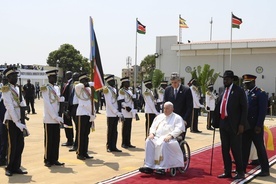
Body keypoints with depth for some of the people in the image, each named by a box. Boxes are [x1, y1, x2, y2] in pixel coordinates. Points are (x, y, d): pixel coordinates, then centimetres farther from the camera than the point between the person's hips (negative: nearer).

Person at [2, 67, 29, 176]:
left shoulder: (18, 89, 13)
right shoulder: (6, 90, -8)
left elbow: (23, 104, 11)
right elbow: (10, 108, -15)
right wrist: (17, 122, -20)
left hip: (19, 120, 6)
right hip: (11, 121, -6)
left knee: (20, 145, 8)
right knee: (12, 145, -2)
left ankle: (16, 167, 18)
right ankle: (9, 168, 11)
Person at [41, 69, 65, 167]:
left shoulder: (57, 88, 13)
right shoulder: (45, 88, -7)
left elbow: (59, 102, 12)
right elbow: (48, 105, -13)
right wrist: (56, 117, -17)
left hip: (56, 119, 6)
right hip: (49, 119, -6)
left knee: (56, 140, 8)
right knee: (49, 140, 1)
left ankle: (54, 159, 16)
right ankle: (47, 160, 10)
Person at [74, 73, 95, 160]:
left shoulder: (89, 89, 16)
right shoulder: (79, 89, -5)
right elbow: (77, 86, -32)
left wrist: (93, 113, 11)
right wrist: (87, 84, -30)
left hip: (89, 114, 7)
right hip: (82, 114, -7)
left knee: (86, 134, 10)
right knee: (81, 134, -3)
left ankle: (85, 153, 16)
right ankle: (79, 153, 2)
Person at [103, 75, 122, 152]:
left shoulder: (114, 89, 15)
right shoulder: (107, 90, -9)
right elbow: (109, 103, -16)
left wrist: (119, 112, 8)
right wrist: (117, 112, -20)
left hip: (116, 113, 7)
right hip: (111, 114, -7)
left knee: (115, 131, 8)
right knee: (110, 131, 2)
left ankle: (113, 147, 14)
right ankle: (109, 147, 11)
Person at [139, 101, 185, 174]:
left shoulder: (177, 118, 11)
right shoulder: (159, 116, 27)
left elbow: (179, 128, -4)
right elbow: (153, 126, 22)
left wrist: (170, 135, -19)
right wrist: (152, 133, -1)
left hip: (168, 138, -5)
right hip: (157, 137, 5)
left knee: (163, 143, -38)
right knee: (149, 141, -26)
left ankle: (162, 167, -35)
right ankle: (148, 166, -30)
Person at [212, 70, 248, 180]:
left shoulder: (239, 91, -5)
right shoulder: (223, 92, 13)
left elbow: (244, 108, -9)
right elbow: (218, 107, 14)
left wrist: (242, 124, -15)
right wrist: (215, 121, 10)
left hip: (234, 125, -6)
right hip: (223, 124, 6)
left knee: (236, 149, 0)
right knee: (225, 149, 10)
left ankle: (240, 172, 13)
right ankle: (227, 172, 20)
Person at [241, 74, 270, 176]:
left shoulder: (261, 93, -8)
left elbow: (263, 111, -14)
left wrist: (259, 125, -18)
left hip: (256, 127, -7)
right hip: (246, 126, 7)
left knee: (260, 147, 1)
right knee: (244, 147, 10)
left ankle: (265, 170, 11)